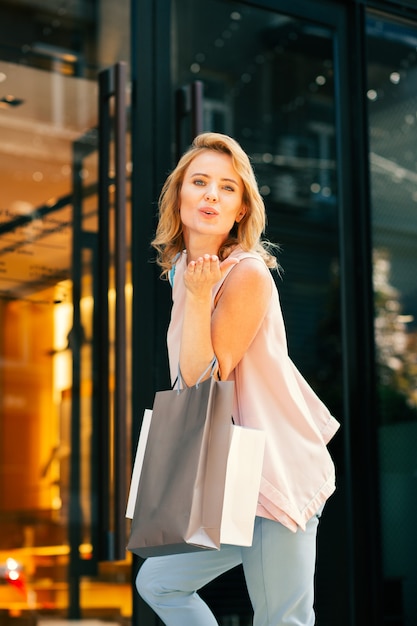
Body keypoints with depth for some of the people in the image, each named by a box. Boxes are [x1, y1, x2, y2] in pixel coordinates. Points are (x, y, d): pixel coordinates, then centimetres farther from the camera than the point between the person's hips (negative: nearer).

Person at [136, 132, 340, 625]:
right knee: (157, 584, 18)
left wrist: (197, 295, -24)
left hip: (276, 470, -9)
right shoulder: (182, 269, 9)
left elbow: (204, 380, -18)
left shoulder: (249, 274, -16)